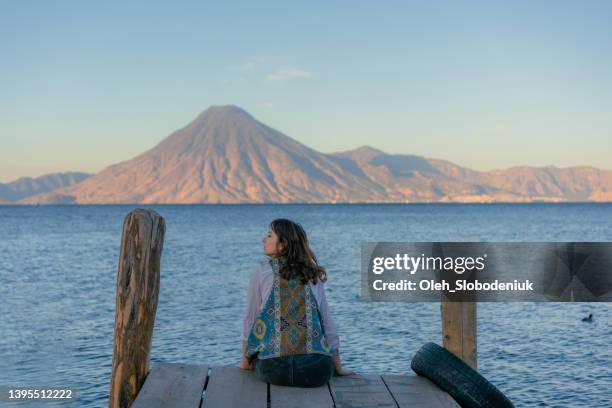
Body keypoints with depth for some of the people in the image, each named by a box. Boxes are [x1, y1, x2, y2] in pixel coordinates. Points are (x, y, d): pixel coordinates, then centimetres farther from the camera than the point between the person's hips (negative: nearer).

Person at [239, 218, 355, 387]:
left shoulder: (261, 272, 1)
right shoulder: (313, 275, 9)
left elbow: (250, 319, 5)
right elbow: (328, 323, 10)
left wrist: (245, 361, 19)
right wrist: (338, 368, 17)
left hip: (274, 369, -1)